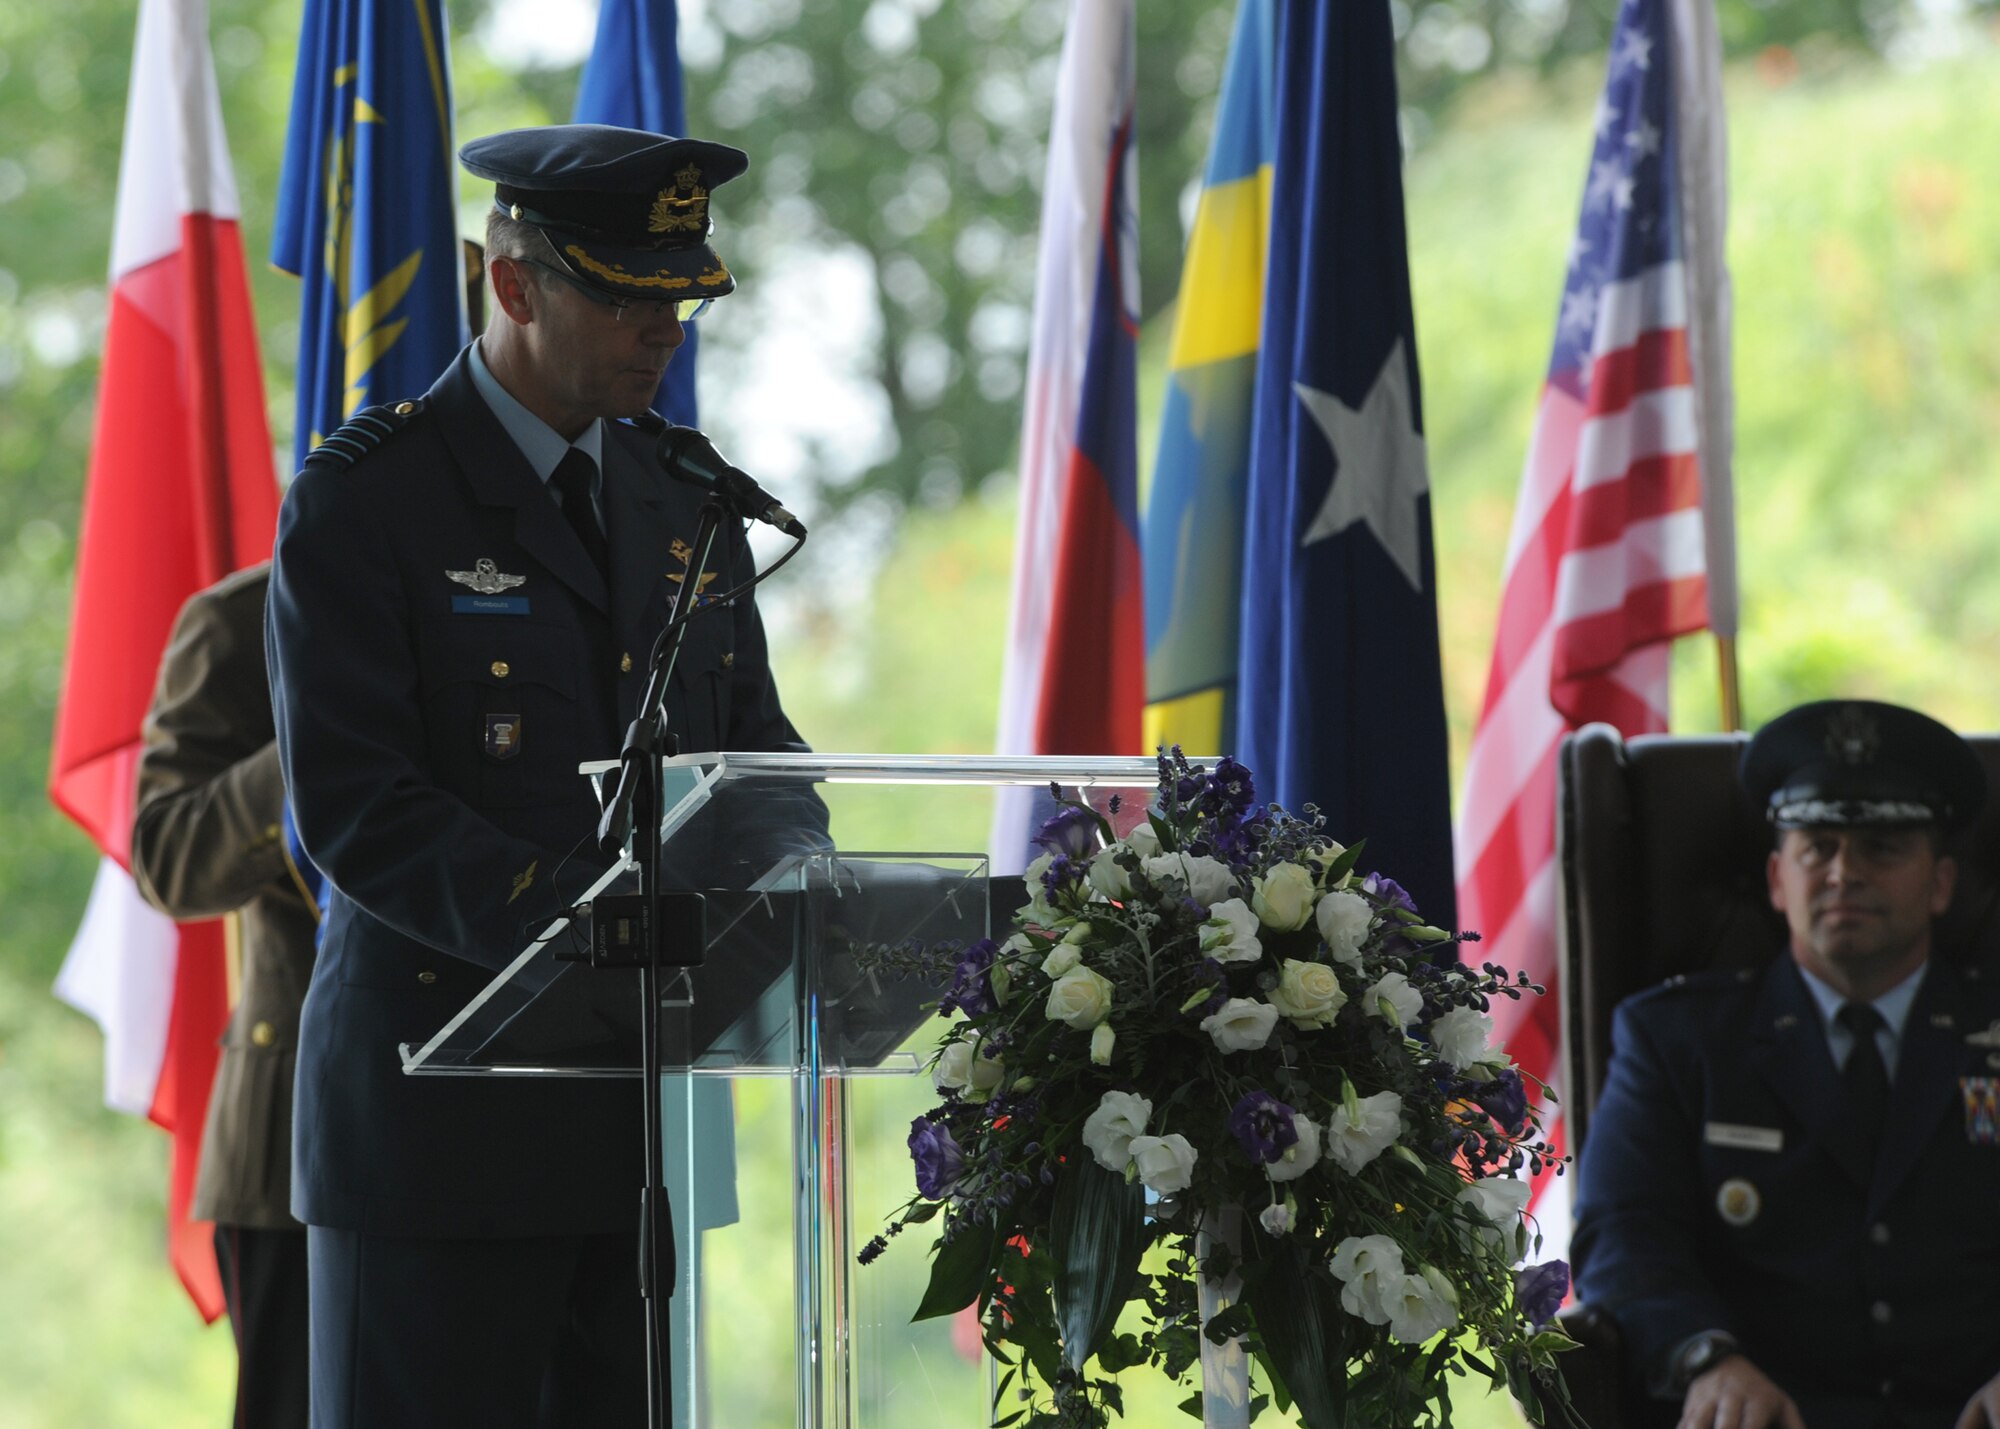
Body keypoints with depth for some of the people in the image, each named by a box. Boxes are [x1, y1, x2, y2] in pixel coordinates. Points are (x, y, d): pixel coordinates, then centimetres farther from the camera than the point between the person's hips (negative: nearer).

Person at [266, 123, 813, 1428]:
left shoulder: (687, 498, 14)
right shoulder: (364, 498, -6)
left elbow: (752, 742, 17)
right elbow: (353, 805, -15)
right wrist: (570, 921, -28)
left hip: (648, 1110, 6)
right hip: (444, 1108, -6)